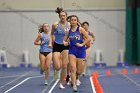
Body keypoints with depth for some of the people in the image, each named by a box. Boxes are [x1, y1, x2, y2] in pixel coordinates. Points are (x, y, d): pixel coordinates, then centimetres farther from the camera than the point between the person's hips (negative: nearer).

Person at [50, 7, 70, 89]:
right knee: (57, 67, -10)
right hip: (57, 46, -1)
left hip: (65, 46, 1)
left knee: (64, 66, -2)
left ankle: (61, 83, 13)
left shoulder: (69, 25, -5)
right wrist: (51, 42, 0)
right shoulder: (56, 24, -9)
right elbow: (52, 34, 7)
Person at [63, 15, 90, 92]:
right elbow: (64, 40, 12)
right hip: (72, 51, 1)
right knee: (73, 69, -14)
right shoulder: (68, 31, 4)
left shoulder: (80, 29, -4)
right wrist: (65, 42, -10)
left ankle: (74, 79, 37)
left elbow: (88, 38, -5)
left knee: (79, 71, 5)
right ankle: (74, 85, -11)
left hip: (80, 51, -1)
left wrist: (82, 44, -14)